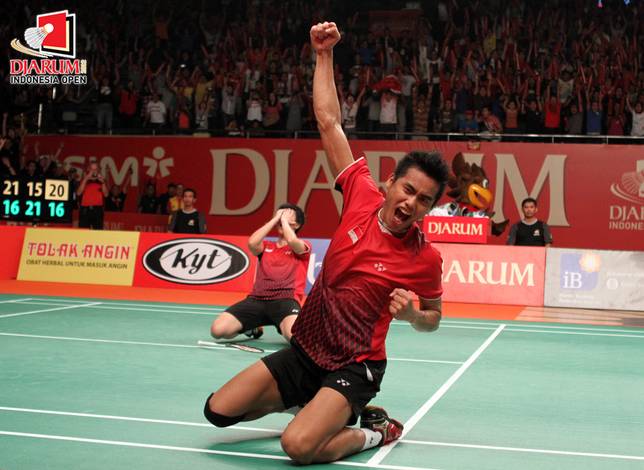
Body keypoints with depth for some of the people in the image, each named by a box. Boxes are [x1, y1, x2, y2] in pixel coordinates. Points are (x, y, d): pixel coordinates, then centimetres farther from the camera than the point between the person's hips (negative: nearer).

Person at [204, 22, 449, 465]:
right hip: (304, 349, 5)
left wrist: (410, 313, -20)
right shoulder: (363, 196, -9)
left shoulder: (425, 258, -15)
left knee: (299, 446, -28)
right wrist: (325, 53, -5)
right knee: (219, 411, 3)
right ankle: (308, 403, 25)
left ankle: (375, 430, 2)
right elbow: (329, 122, -3)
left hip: (354, 366, -5)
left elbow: (433, 318, 3)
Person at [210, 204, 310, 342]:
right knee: (217, 330, -18)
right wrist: (275, 218, 5)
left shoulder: (303, 246, 11)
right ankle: (253, 327, 15)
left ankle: (283, 327, 3)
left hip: (285, 300, -3)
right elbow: (252, 243, -2)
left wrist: (284, 219, 5)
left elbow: (291, 241, -13)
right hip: (257, 299, 4)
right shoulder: (266, 246, 22)